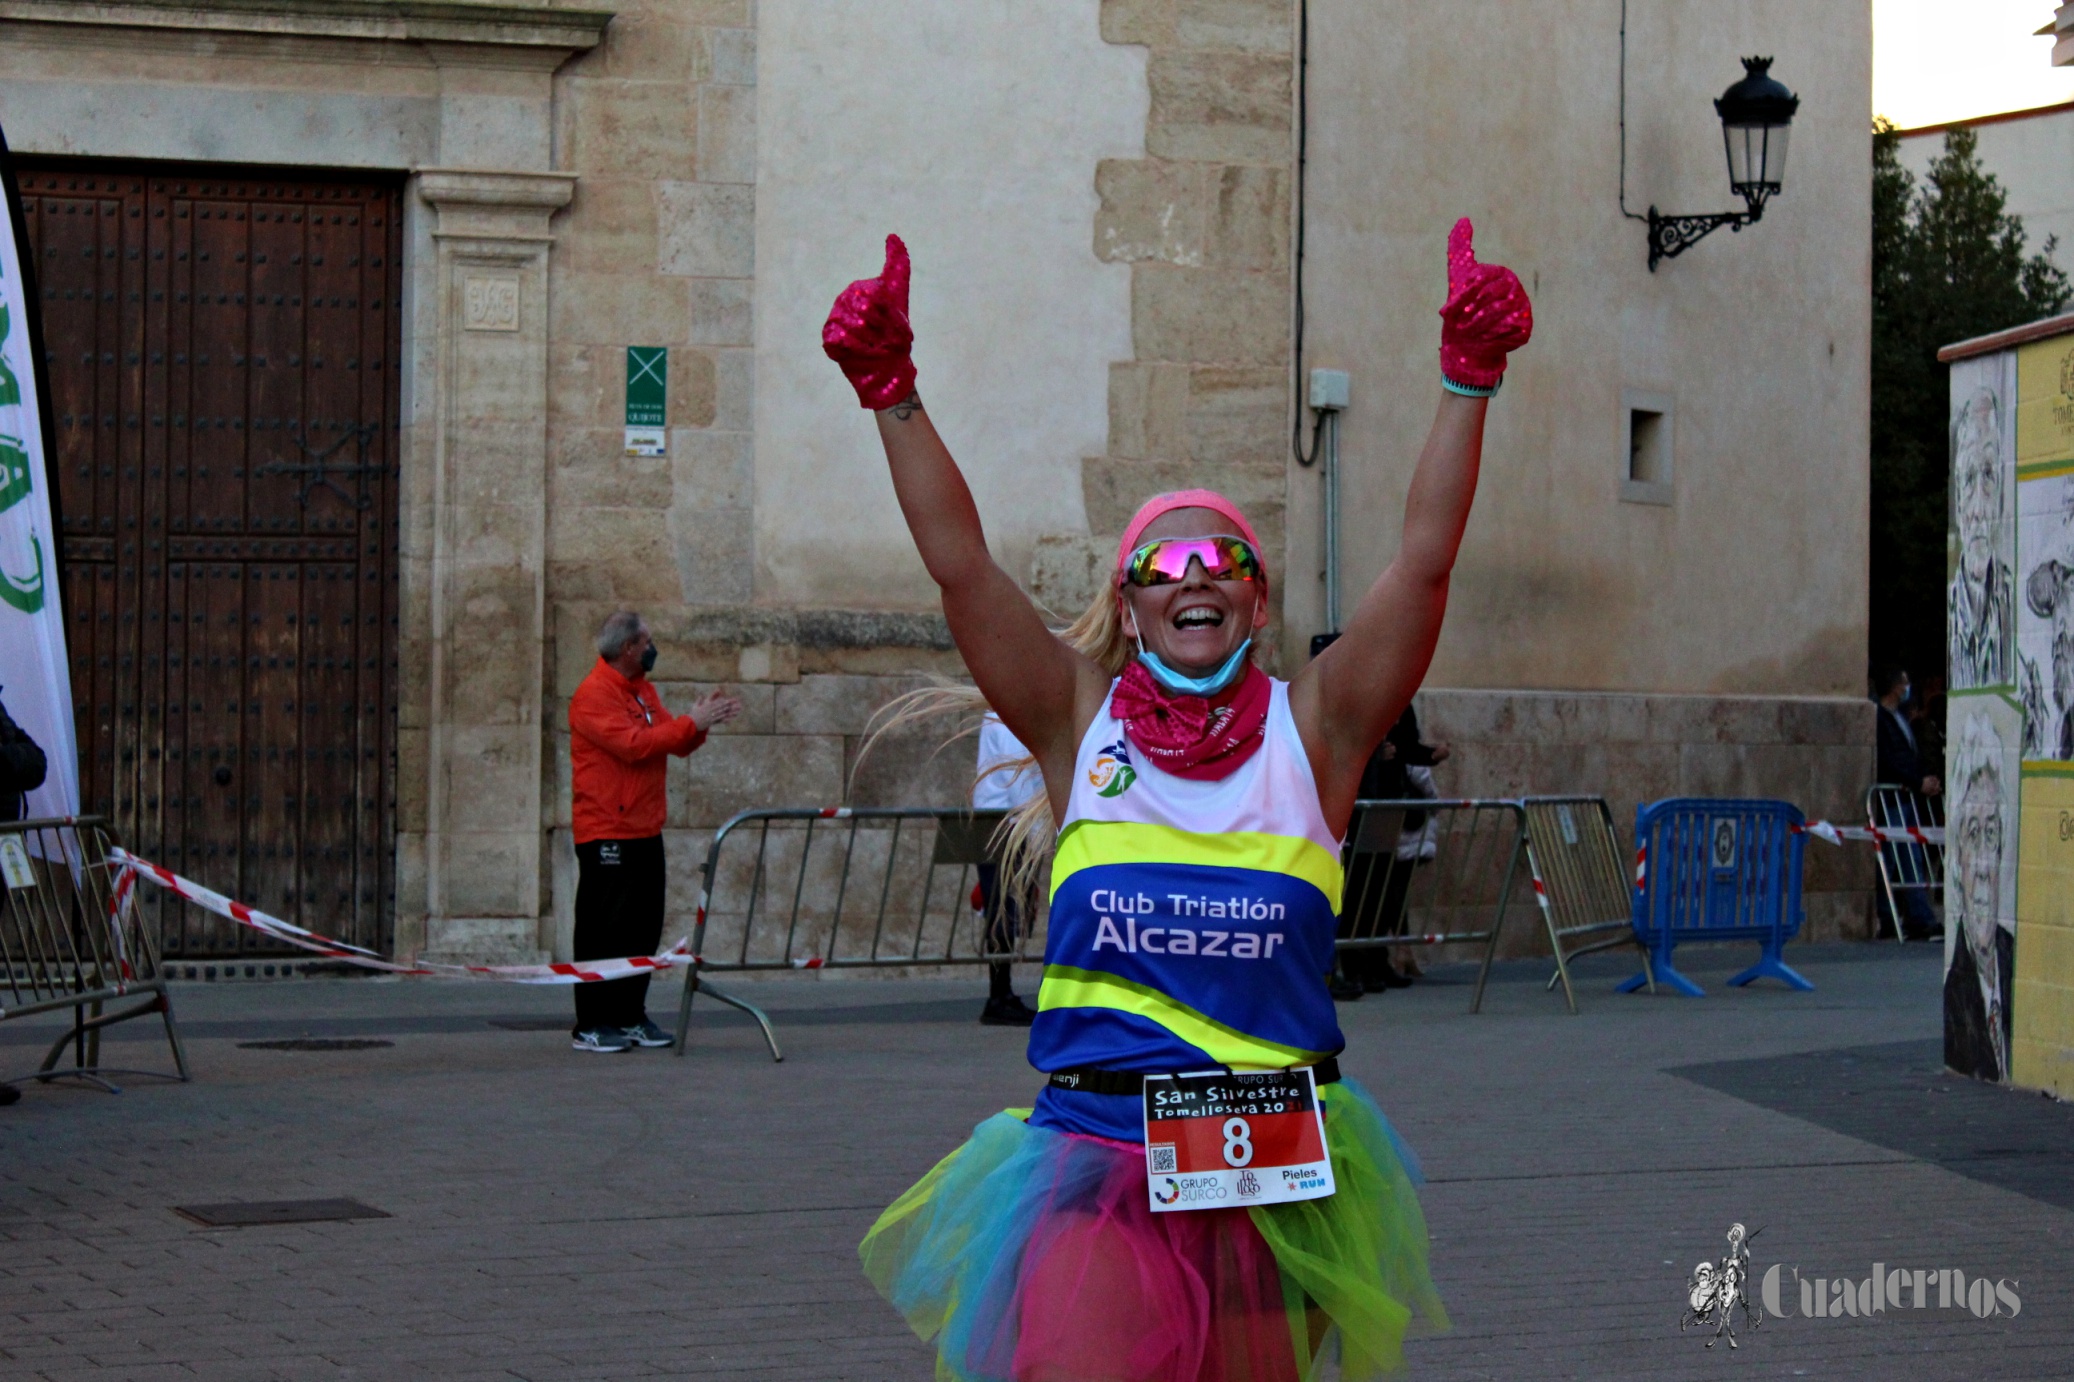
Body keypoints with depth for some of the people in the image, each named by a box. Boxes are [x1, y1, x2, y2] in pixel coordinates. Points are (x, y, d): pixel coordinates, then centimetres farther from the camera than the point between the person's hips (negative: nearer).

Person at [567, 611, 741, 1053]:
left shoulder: (643, 690, 17)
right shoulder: (594, 695, -12)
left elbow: (676, 744, 20)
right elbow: (633, 744, -23)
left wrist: (701, 722, 0)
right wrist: (693, 723, -17)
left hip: (645, 830, 9)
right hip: (606, 832, -9)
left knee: (643, 929, 10)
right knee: (602, 931, -7)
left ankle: (631, 1017, 17)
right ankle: (591, 1025, -3)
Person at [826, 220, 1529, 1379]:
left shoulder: (1312, 728, 3)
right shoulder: (1084, 721, 4)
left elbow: (1425, 561, -4)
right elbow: (961, 566, -4)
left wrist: (1469, 381, -12)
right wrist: (893, 395, -12)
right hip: (1098, 1164, -1)